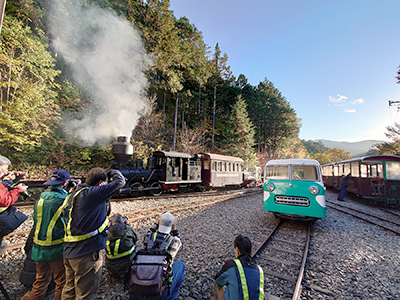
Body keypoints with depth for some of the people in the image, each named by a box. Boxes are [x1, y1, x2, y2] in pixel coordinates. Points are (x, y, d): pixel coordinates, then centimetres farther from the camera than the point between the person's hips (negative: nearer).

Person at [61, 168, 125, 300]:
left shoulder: (74, 194, 7)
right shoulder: (93, 193, -21)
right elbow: (120, 181, -16)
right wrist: (113, 173, 3)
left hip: (69, 253, 9)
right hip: (86, 254, -9)